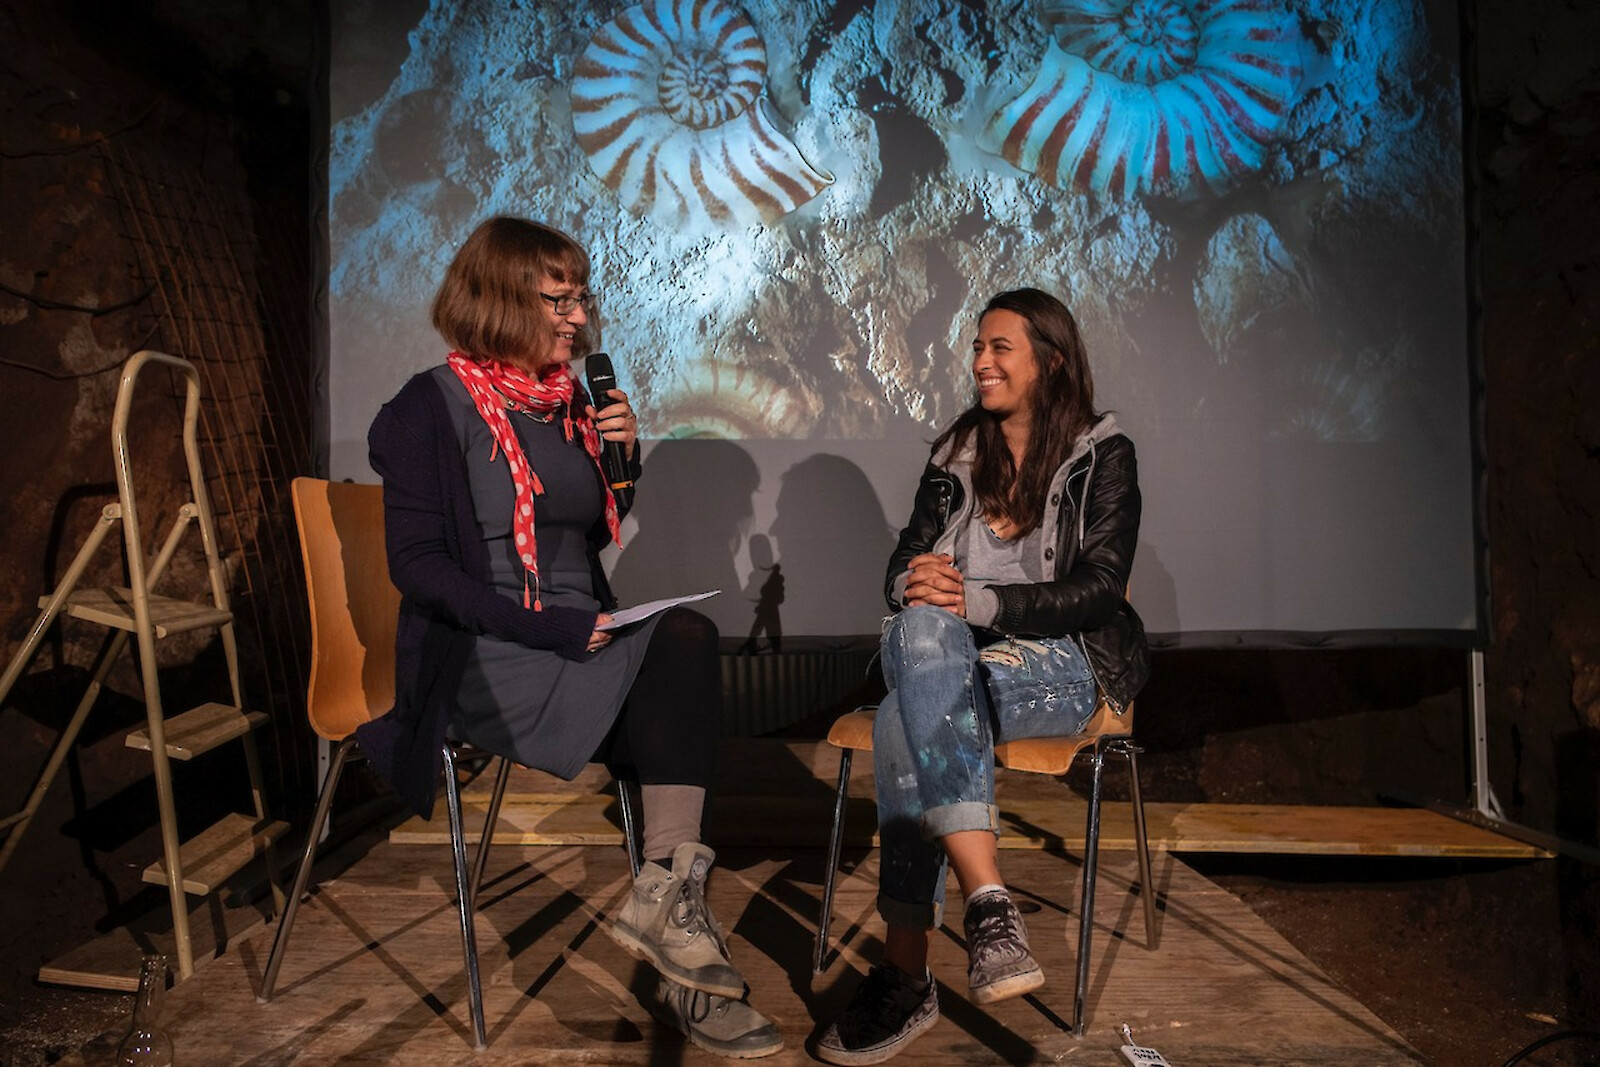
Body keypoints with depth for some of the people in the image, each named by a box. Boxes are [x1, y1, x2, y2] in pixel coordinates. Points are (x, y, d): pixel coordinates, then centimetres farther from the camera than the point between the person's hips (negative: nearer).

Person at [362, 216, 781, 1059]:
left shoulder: (569, 403, 16)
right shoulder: (434, 408, -3)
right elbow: (419, 565, -11)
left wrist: (621, 456, 4)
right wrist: (548, 626, -21)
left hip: (580, 641, 6)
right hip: (479, 661, -6)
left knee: (685, 636, -25)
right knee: (679, 652, -25)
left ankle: (666, 893, -27)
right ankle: (668, 898, -15)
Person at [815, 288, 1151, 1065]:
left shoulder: (1101, 455, 4)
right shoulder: (956, 450, 17)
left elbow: (1098, 588, -7)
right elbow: (903, 567, 12)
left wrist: (978, 601, -20)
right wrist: (919, 581, -14)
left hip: (1059, 666, -4)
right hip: (948, 653, 4)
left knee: (905, 720, -33)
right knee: (922, 627, -35)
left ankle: (905, 975, -28)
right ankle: (989, 903, -37)